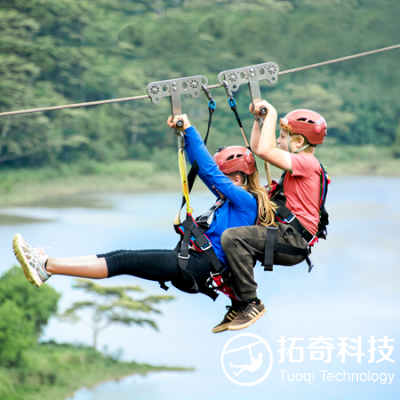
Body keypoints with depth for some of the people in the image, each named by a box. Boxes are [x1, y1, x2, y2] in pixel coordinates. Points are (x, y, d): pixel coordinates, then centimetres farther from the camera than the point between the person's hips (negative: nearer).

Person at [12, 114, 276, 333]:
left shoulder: (245, 200, -7)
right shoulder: (236, 199, 19)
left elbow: (209, 170, -14)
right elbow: (201, 168, 20)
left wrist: (190, 130, -11)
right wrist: (185, 134, 12)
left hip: (202, 267, -9)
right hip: (198, 266, 9)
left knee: (126, 261, -14)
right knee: (124, 257, -2)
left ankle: (46, 266, -18)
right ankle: (46, 265, -8)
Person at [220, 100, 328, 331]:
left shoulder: (307, 161, -12)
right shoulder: (300, 163, 19)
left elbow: (265, 151, -24)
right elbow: (257, 148, 25)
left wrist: (272, 115, -14)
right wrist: (260, 118, 15)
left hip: (293, 242, -11)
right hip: (289, 238, 11)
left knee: (232, 237, -26)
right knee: (236, 240, 27)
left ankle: (251, 302, -20)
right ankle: (238, 307, 24)